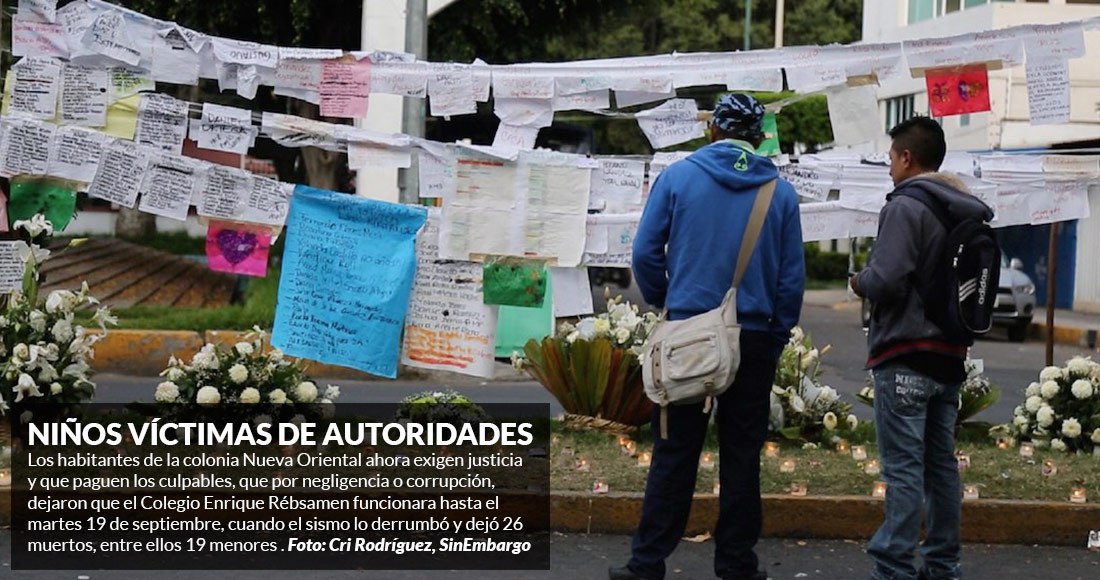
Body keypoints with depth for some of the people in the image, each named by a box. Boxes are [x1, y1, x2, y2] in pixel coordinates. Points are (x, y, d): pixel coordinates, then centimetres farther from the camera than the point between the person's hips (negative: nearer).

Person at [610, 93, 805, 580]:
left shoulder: (678, 177, -2)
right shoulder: (780, 193, 2)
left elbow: (646, 252, -1)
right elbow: (792, 277, 3)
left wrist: (664, 303, 15)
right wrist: (777, 339, 13)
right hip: (753, 339, 1)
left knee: (674, 453, 4)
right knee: (741, 454, 8)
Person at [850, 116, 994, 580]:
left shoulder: (906, 207, -13)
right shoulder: (966, 213, 12)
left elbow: (886, 280, -22)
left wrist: (859, 282, -1)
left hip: (905, 355, -8)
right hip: (950, 355, 8)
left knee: (904, 467, -7)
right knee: (941, 462, 14)